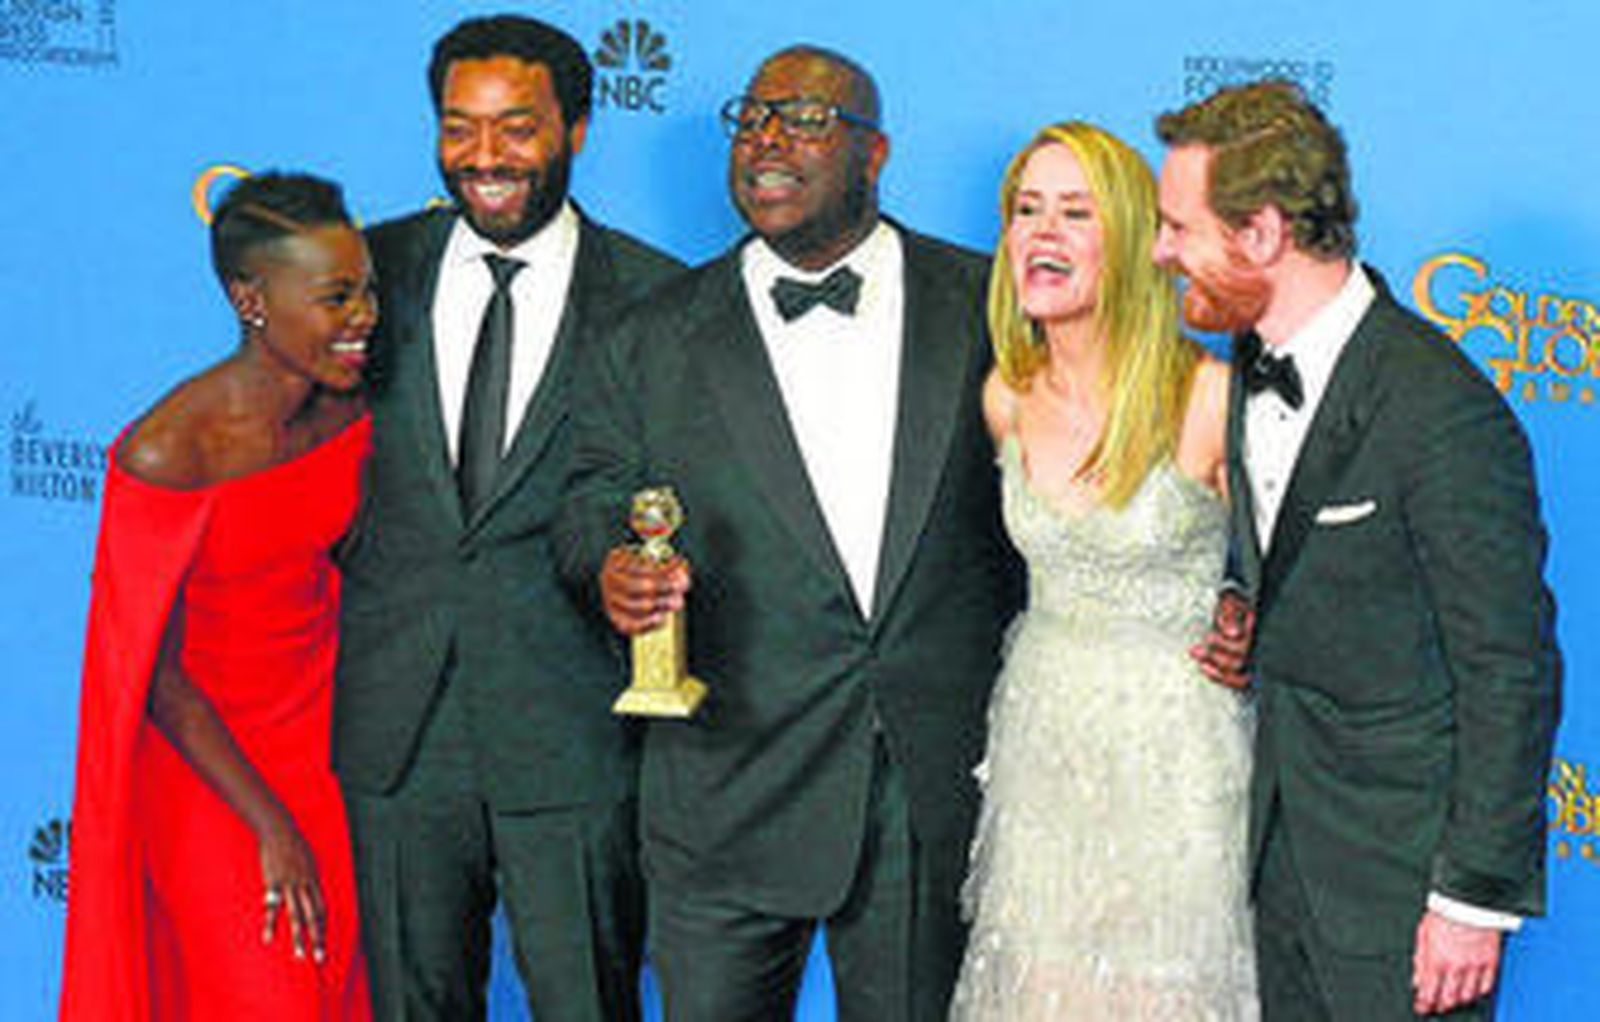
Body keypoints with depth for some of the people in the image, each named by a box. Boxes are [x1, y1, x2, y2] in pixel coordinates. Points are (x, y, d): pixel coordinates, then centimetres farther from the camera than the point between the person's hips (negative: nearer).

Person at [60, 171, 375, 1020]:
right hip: (204, 750, -5)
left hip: (322, 726, 5)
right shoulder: (167, 453, -26)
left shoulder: (349, 403, -9)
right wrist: (270, 826, -15)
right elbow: (154, 672, -17)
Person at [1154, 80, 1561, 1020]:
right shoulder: (1254, 363, 3)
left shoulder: (1443, 412, -22)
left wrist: (1477, 895, -16)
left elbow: (1512, 670, -18)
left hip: (1401, 854, -7)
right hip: (1283, 834, 8)